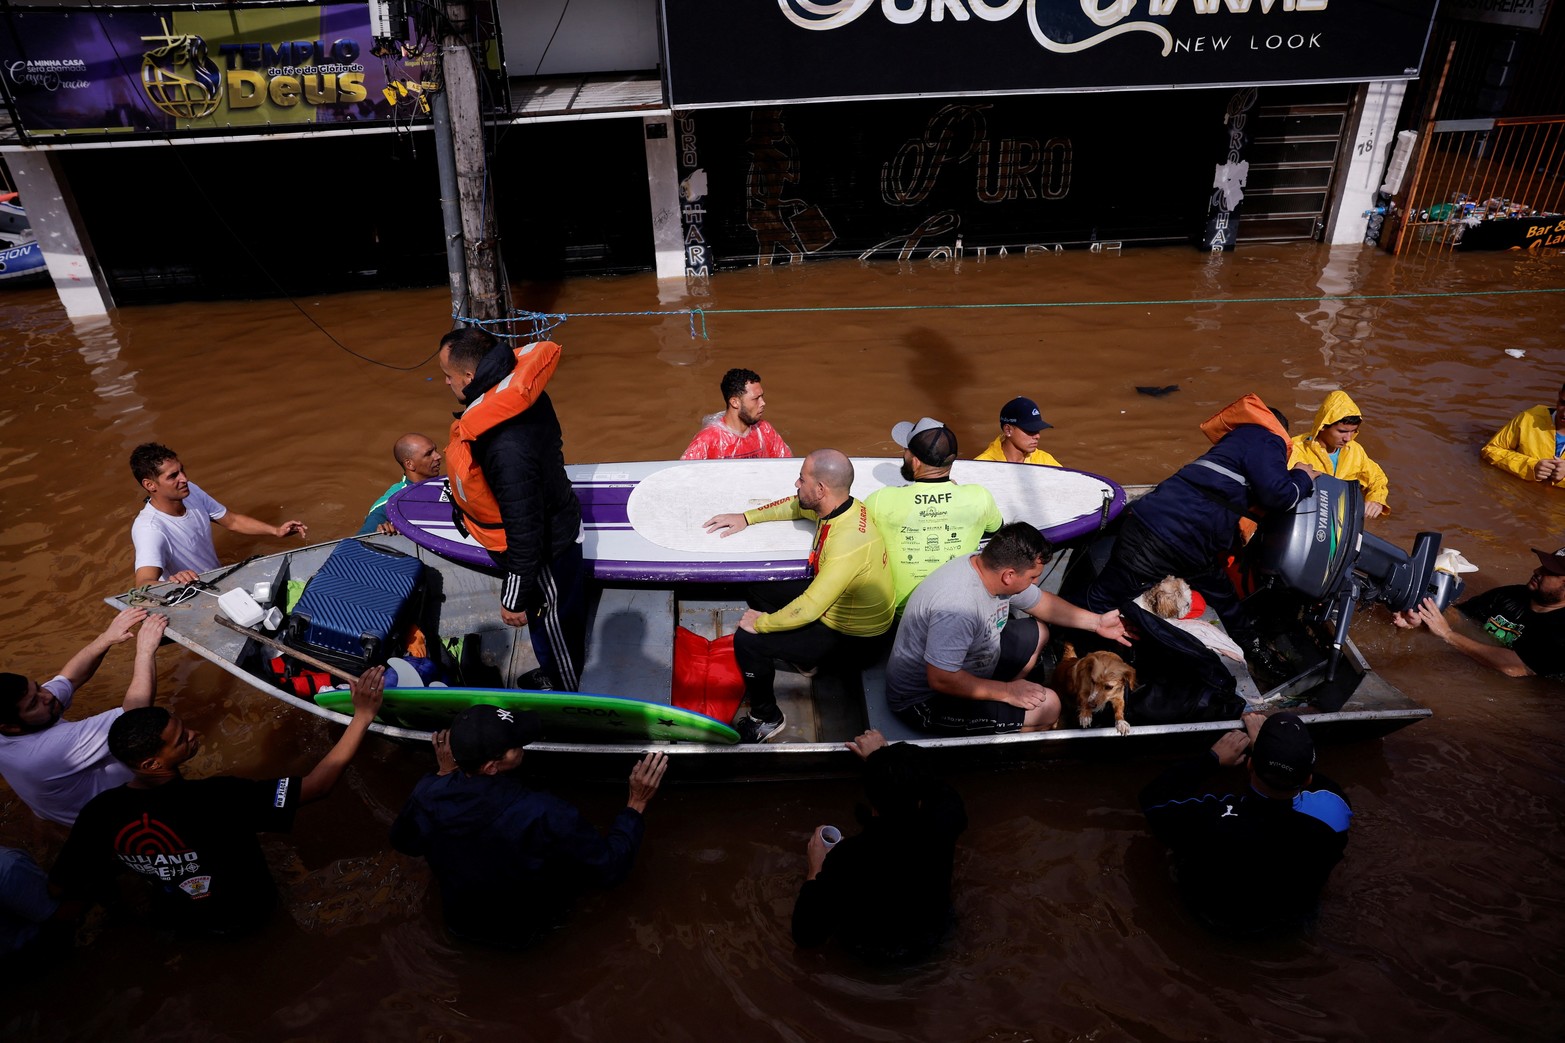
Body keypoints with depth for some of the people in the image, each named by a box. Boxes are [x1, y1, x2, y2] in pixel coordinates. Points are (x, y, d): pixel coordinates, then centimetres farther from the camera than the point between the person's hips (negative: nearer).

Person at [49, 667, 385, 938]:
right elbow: (317, 786, -40)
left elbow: (66, 887, -12)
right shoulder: (219, 799, -41)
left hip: (177, 917, 3)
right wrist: (363, 716, -38)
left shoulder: (99, 813, -27)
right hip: (247, 913, -3)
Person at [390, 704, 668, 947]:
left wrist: (443, 773, 5)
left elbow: (404, 843, -1)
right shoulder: (543, 816, -39)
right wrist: (637, 803, -15)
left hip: (459, 923, 4)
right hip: (522, 933, -4)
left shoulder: (427, 794, -27)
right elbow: (611, 869, -25)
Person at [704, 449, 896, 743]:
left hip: (854, 639, -9)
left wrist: (760, 623, -18)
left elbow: (809, 609, -33)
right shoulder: (841, 505, -10)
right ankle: (802, 655, 31)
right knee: (759, 590, 14)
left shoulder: (847, 544, -37)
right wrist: (746, 518, 6)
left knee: (746, 640, -15)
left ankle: (766, 718, 8)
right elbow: (795, 506, 12)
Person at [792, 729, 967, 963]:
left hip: (870, 950, -2)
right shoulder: (943, 826, -34)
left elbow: (805, 936, -25)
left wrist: (816, 870, -13)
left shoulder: (847, 857, -39)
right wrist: (881, 756, -2)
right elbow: (944, 792, -7)